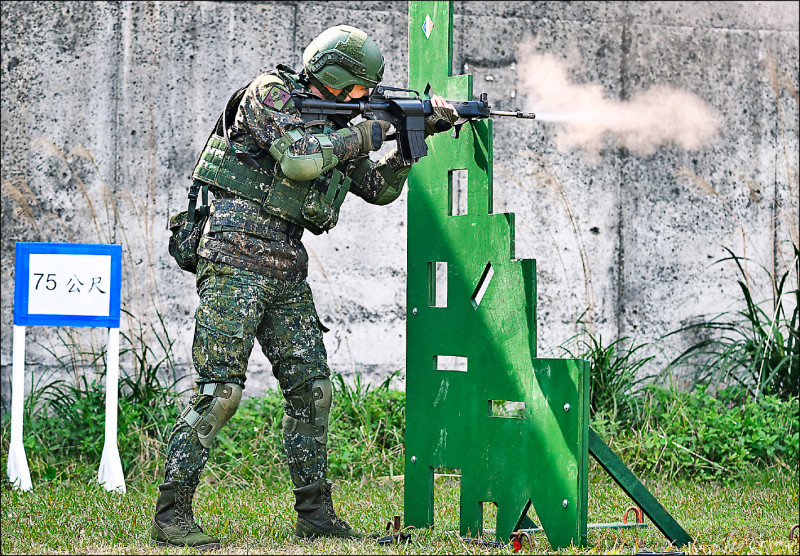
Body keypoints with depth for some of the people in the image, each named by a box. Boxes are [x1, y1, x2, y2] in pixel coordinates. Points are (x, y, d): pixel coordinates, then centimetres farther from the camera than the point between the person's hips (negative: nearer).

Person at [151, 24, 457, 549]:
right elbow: (298, 157, -21)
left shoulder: (333, 127, 18)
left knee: (312, 388, 8)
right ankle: (171, 515, -13)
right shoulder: (270, 93, -6)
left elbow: (380, 187, 25)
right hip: (237, 259, -9)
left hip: (287, 270, 9)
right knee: (221, 387, -14)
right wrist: (362, 136, -9)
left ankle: (316, 512, 17)